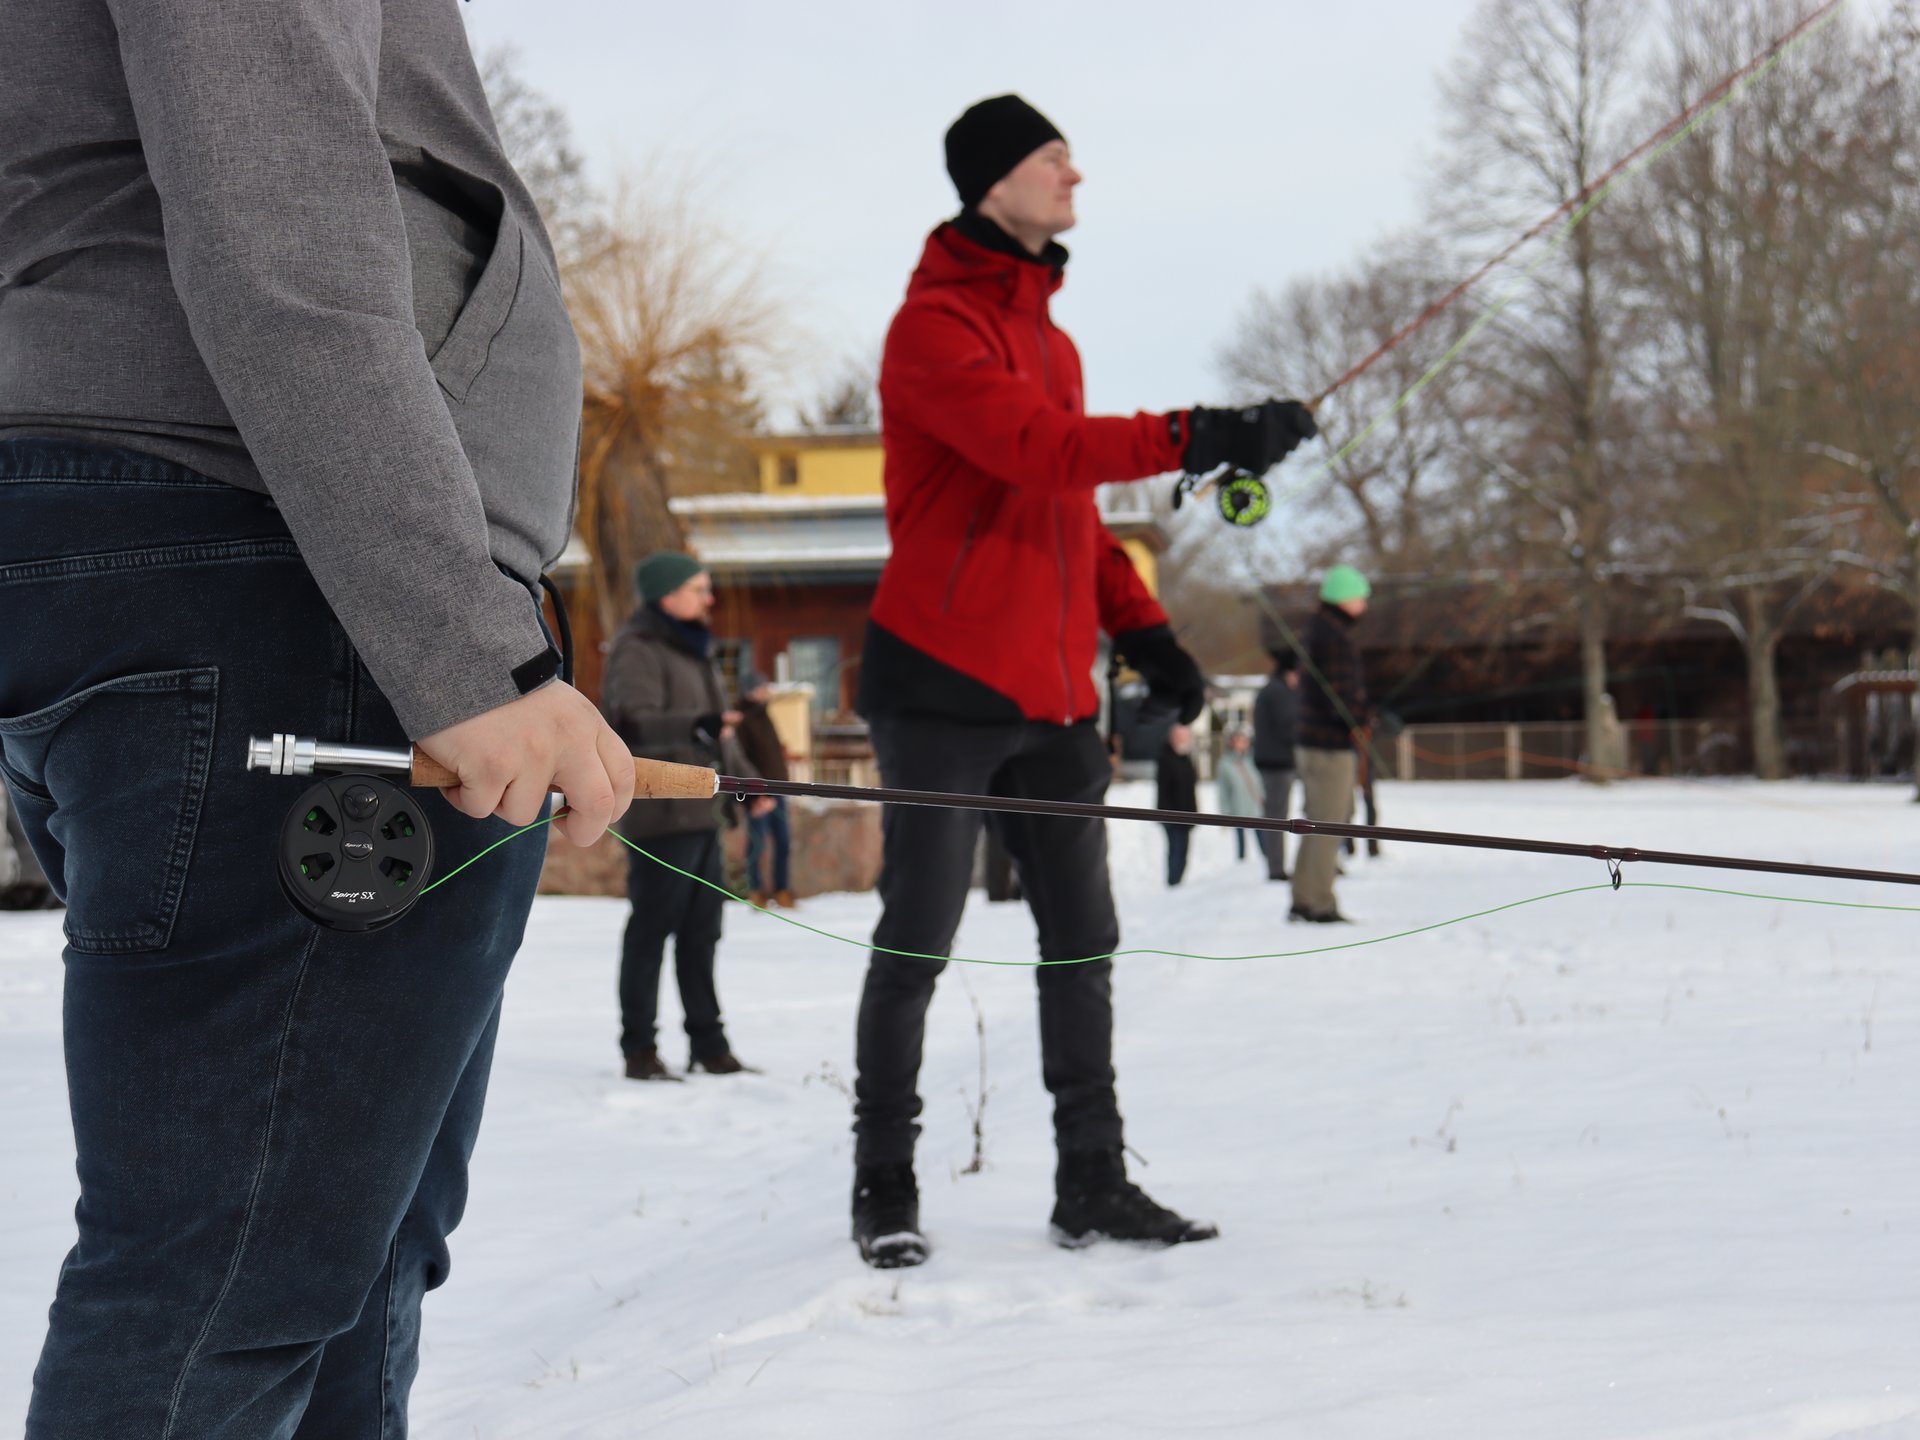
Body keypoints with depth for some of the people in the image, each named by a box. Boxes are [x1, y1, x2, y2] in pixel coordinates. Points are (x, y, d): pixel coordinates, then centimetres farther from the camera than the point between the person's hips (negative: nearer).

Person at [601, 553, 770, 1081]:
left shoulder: (693, 650, 20)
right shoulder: (638, 651, -11)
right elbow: (635, 725, -26)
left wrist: (748, 781, 35)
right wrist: (698, 725, -39)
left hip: (701, 813, 9)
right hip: (659, 814, -9)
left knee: (701, 932, 12)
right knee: (651, 929, -5)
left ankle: (708, 1046, 18)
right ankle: (639, 1050, 0)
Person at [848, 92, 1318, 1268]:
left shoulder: (1047, 333, 20)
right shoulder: (937, 323, -8)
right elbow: (1037, 451, -24)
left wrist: (1144, 631, 13)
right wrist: (1198, 439, -29)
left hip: (1050, 691, 8)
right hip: (945, 681, -8)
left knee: (1083, 939, 7)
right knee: (919, 937, -2)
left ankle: (1092, 1183, 14)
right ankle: (885, 1184, 9)